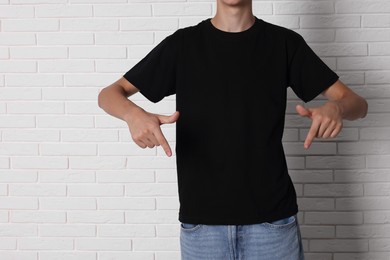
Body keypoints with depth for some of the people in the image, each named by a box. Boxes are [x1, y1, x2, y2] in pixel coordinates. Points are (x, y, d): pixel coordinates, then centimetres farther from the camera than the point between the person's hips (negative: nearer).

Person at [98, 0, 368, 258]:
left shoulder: (284, 42, 3)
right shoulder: (183, 44, 3)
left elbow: (357, 103, 2)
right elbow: (109, 94, 3)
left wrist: (335, 108, -23)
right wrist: (133, 114, -21)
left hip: (272, 216, 0)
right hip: (201, 219, 0)